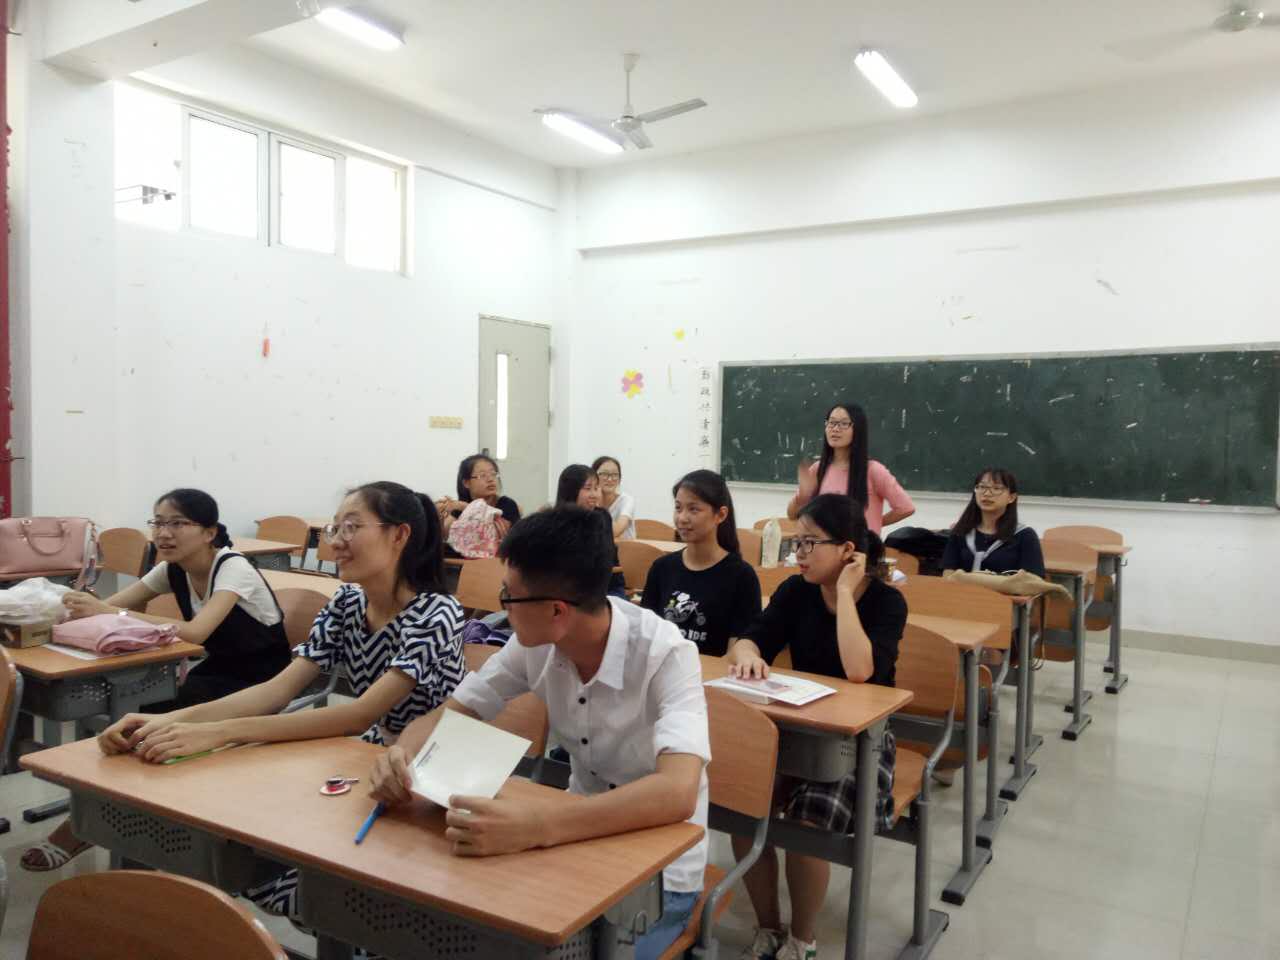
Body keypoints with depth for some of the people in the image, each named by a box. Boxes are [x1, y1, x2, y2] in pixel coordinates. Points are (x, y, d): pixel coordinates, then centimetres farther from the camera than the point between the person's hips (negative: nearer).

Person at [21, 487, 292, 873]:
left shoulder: (233, 568, -22)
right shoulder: (173, 569, 0)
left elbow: (194, 632, -37)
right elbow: (109, 606, -9)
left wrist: (108, 612, -40)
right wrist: (83, 607, -33)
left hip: (262, 683, -6)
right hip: (219, 672, 7)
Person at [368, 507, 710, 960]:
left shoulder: (666, 656, -28)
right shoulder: (536, 642, -11)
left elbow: (677, 794, -41)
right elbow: (449, 714, -2)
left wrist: (534, 825, -52)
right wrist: (402, 754, -25)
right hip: (583, 837, 5)